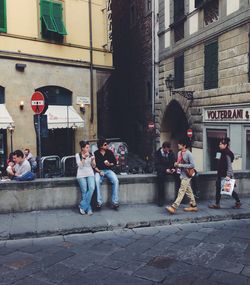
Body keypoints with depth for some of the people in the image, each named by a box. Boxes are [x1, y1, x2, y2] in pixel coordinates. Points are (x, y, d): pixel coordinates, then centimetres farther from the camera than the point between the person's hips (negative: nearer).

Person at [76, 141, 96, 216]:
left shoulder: (91, 154, 11)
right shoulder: (78, 155, 4)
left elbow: (94, 166, 11)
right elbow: (80, 165, -7)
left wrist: (93, 160, -8)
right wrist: (84, 157, -14)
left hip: (90, 173, 2)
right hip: (81, 174, -2)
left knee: (92, 188, -22)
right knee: (84, 191, -16)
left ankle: (82, 206, -15)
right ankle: (88, 209, -5)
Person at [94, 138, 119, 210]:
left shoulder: (110, 152, 5)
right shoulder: (96, 153, -1)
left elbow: (115, 162, 10)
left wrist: (110, 164, -11)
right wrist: (99, 171, -16)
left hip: (108, 170, 2)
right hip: (99, 171, -2)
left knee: (116, 181, -27)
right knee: (97, 181, -34)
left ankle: (115, 202, -22)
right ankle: (99, 202, -28)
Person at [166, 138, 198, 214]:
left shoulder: (188, 154, -15)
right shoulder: (179, 153, 9)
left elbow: (192, 165, -19)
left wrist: (181, 165, -20)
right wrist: (176, 164, -3)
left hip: (186, 175, -9)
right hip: (182, 174, 9)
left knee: (181, 191, -10)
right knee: (188, 191, 15)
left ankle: (173, 207, -14)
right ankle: (193, 206, 25)